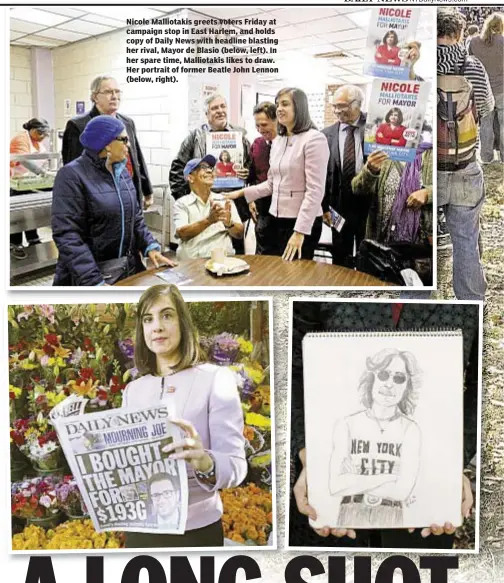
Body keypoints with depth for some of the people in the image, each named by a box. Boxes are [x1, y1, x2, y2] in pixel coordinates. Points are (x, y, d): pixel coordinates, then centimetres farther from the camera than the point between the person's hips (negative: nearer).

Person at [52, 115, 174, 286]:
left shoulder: (122, 172, 10)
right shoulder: (72, 175, -13)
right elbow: (67, 234, -20)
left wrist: (151, 247, -3)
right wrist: (94, 282, -28)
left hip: (129, 269, 7)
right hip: (89, 274, -7)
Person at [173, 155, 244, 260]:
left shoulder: (225, 200, 13)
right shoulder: (182, 203, 7)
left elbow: (239, 234, 9)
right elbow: (181, 234, -8)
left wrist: (229, 223, -12)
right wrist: (209, 220, -20)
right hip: (191, 261, -2)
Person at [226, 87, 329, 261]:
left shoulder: (314, 139, -12)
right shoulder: (277, 141, 11)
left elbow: (315, 191, -17)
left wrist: (300, 232, -21)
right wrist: (242, 192, 7)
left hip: (303, 223, -7)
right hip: (277, 220, 7)